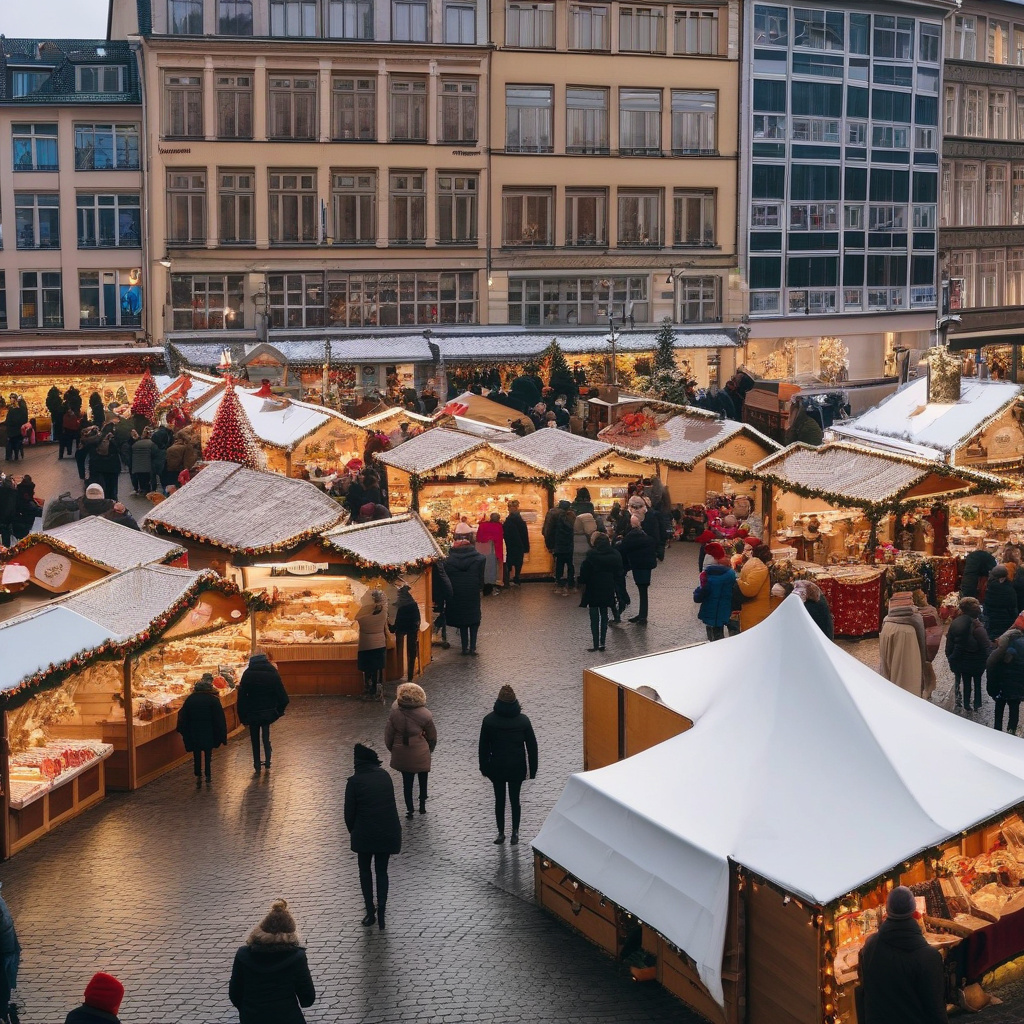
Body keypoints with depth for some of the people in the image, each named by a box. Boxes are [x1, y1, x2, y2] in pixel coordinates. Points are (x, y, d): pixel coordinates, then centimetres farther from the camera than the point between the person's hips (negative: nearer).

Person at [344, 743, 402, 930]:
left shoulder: (354, 781, -8)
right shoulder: (384, 776, 5)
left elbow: (349, 812, -5)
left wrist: (353, 832, 13)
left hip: (365, 834, -3)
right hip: (389, 832, 3)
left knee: (365, 870, 19)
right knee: (382, 871, 18)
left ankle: (370, 913, 16)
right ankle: (382, 914, 10)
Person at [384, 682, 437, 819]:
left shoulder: (395, 713, -15)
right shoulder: (425, 715, -19)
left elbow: (388, 735, -5)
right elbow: (432, 737, -6)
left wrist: (392, 749, 13)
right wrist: (430, 750, 13)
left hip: (402, 755, 1)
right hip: (421, 756, -1)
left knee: (407, 782, 15)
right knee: (423, 780, 21)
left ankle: (409, 809, 19)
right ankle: (422, 806, 32)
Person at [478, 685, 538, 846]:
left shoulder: (489, 720, -13)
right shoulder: (523, 720, -12)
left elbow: (483, 746, -5)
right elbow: (532, 746, -5)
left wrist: (484, 767, 8)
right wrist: (532, 770, 4)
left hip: (497, 768, 0)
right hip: (517, 768, 0)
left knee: (499, 800, 13)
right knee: (515, 800, 12)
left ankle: (501, 834, 20)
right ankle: (515, 834, 19)